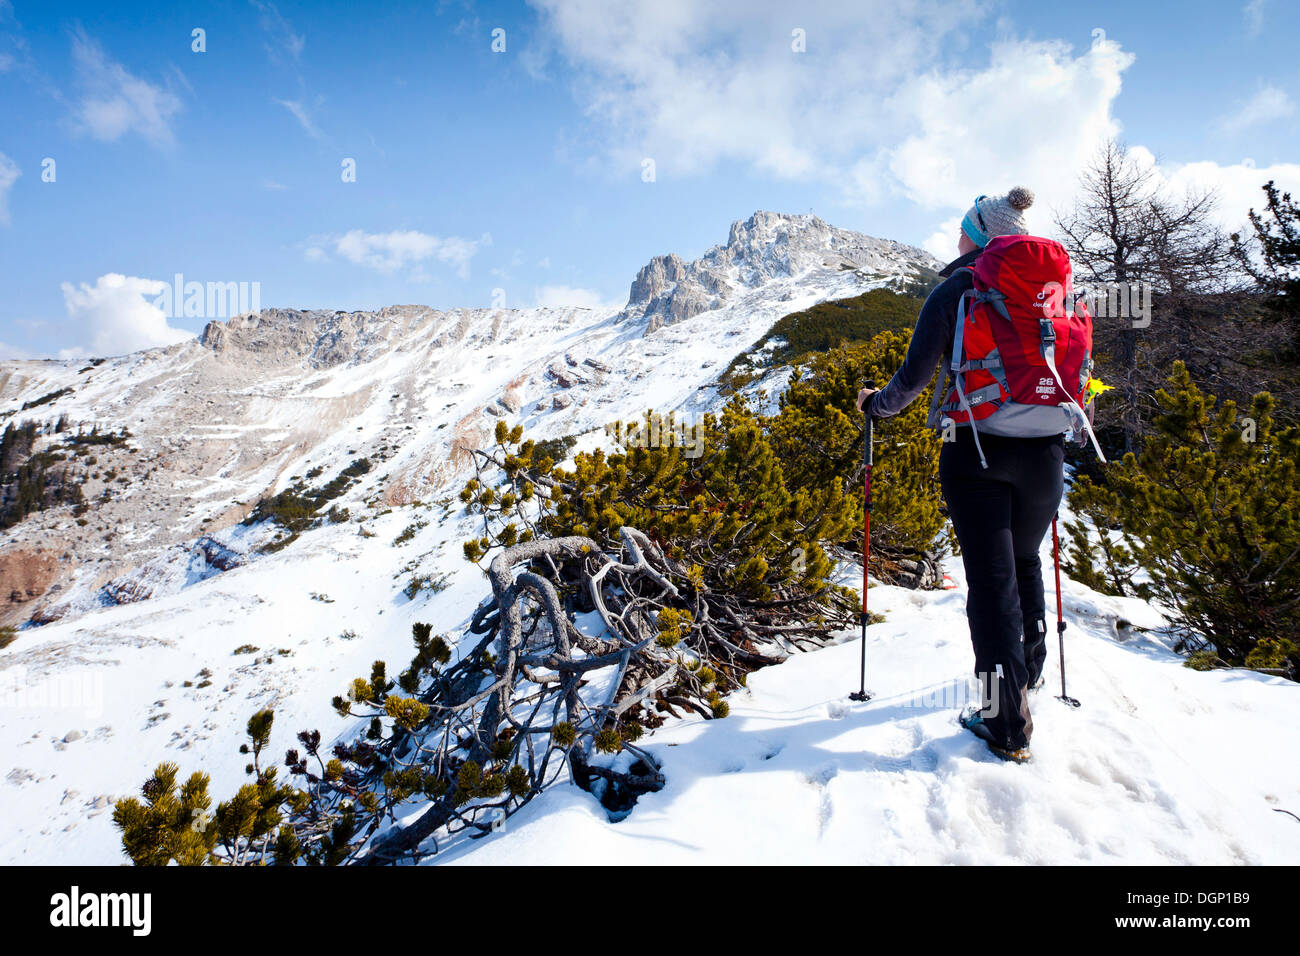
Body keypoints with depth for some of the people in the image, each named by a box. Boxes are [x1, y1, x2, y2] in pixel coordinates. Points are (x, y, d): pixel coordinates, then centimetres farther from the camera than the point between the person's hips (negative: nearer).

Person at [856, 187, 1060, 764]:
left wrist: (876, 404, 12)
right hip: (1044, 451, 5)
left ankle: (1008, 724, 4)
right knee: (1025, 562, 25)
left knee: (991, 578, 0)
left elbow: (915, 375, -7)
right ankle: (1030, 665, 44)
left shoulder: (956, 289, -3)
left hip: (976, 452, -4)